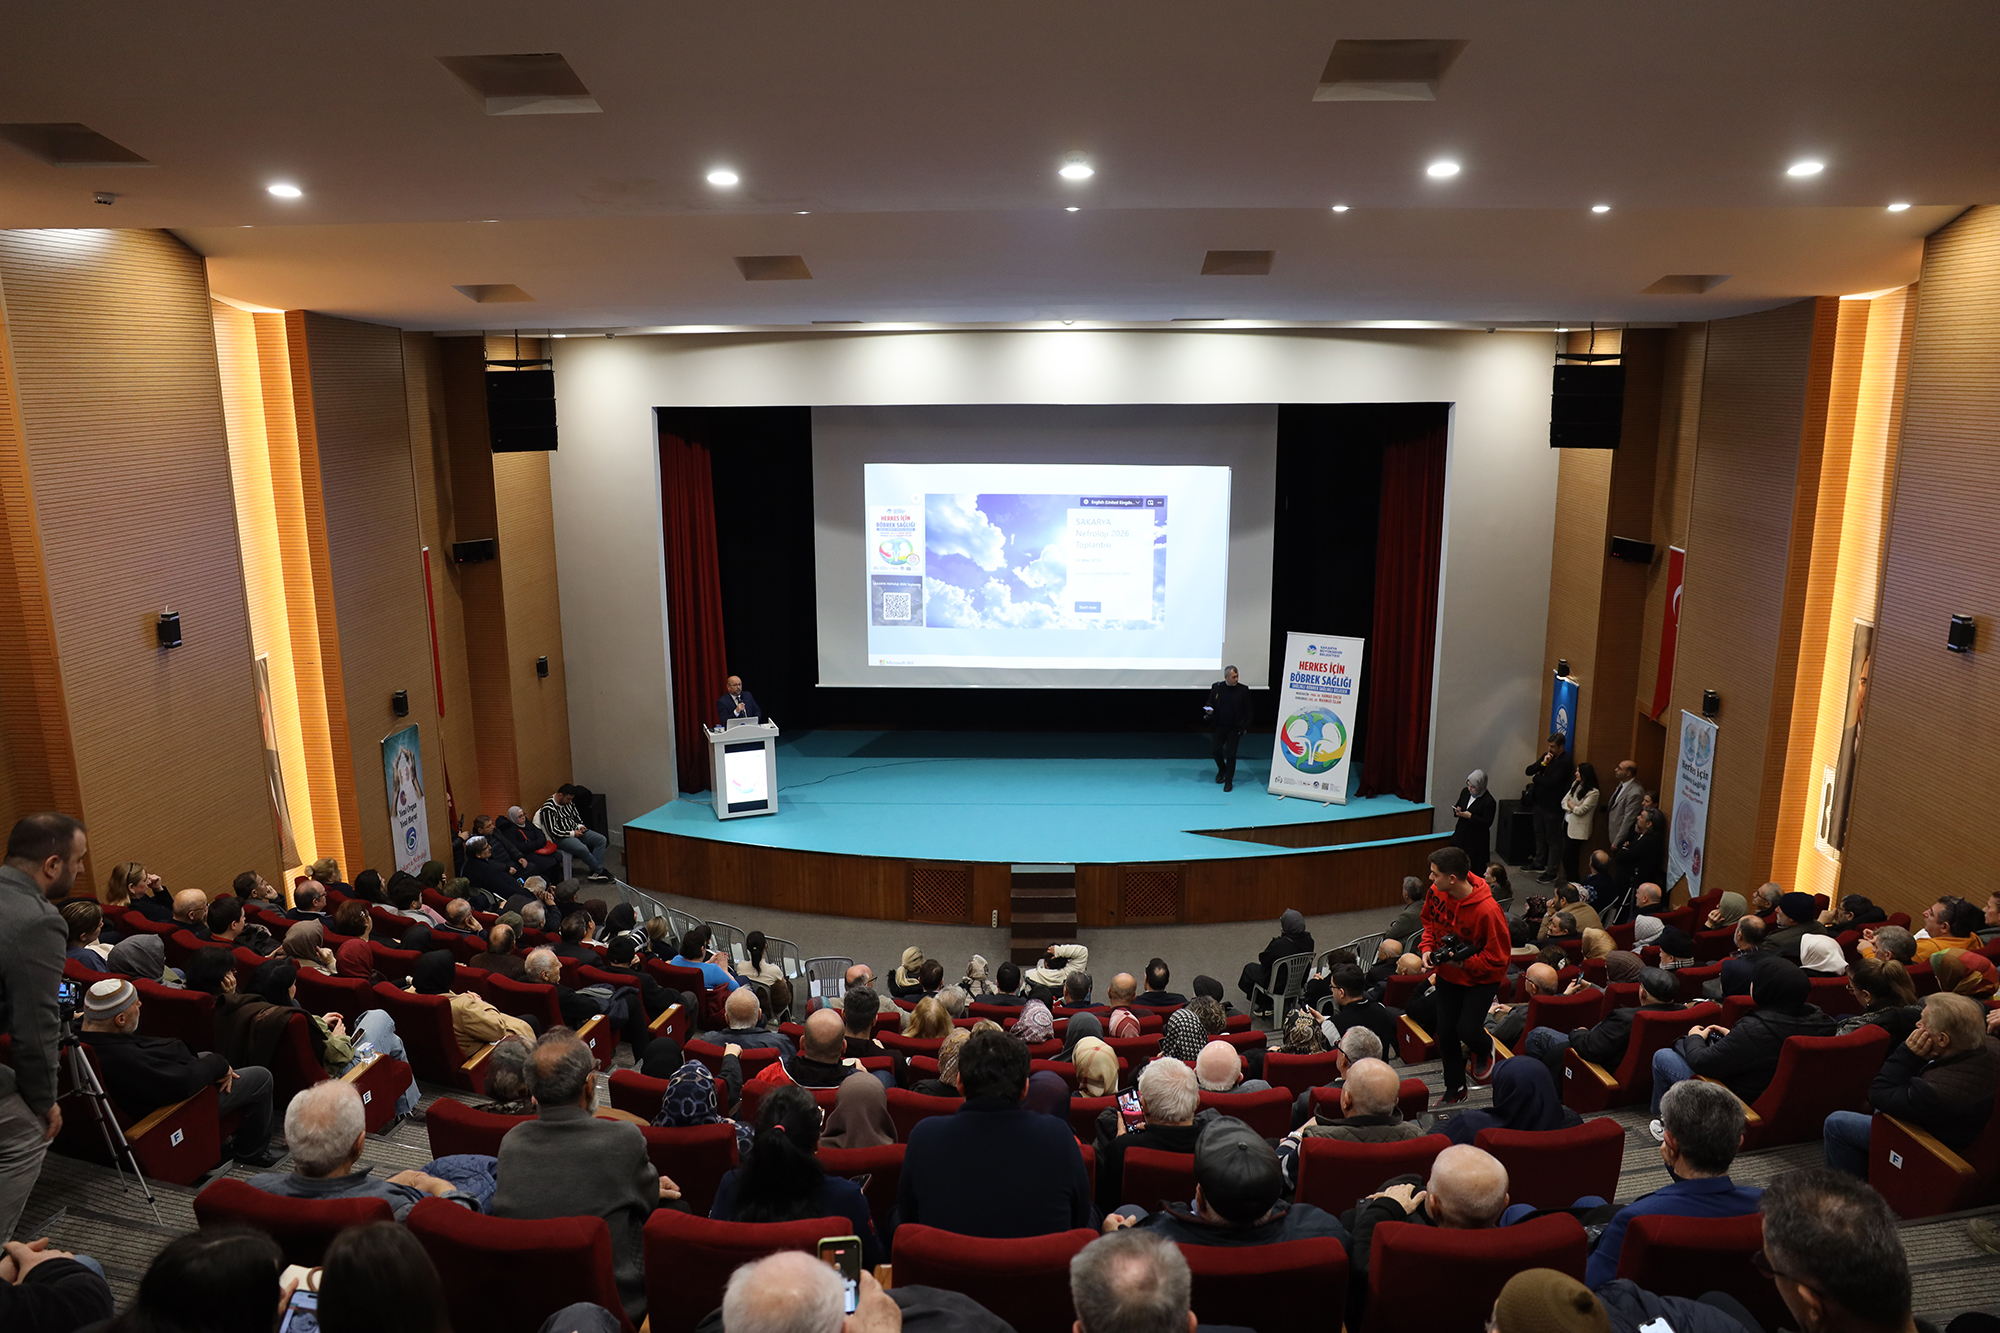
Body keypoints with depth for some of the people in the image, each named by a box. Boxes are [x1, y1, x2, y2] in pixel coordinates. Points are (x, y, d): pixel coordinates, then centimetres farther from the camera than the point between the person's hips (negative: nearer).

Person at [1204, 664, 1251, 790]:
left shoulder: (1243, 690, -5)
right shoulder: (1216, 687, -1)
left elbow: (1248, 710, -1)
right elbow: (1210, 703, 10)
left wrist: (1245, 727, -7)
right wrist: (1209, 710, -13)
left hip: (1234, 728, -2)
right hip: (1219, 726, 2)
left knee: (1231, 754, -2)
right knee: (1215, 750, 3)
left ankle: (1228, 781, 10)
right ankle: (1222, 769, 33)